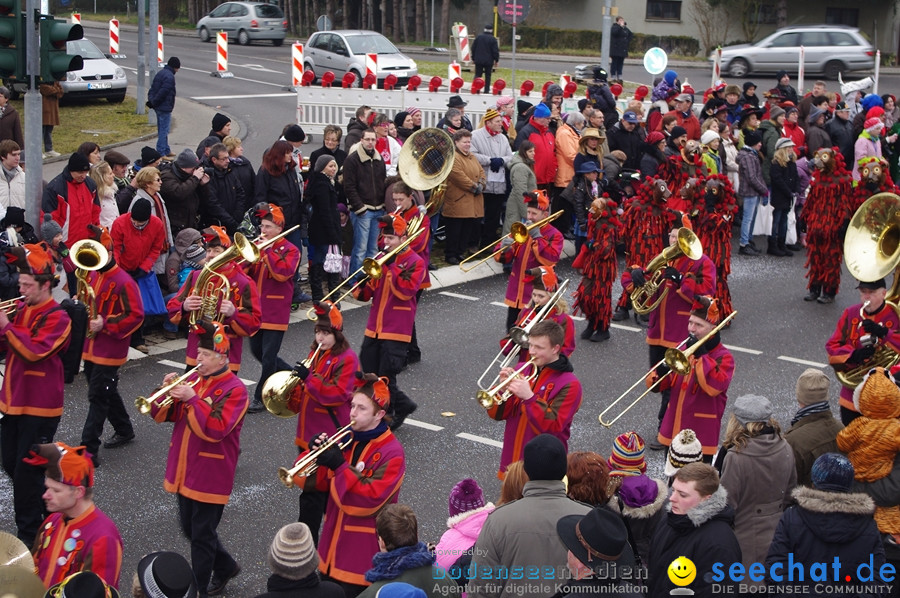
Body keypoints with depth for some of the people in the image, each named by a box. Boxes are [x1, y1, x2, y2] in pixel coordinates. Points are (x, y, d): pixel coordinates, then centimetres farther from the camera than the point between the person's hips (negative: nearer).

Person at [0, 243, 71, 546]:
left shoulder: (57, 317, -14)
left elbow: (34, 351, -24)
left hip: (39, 406, -8)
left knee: (26, 472, -1)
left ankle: (29, 533, 11)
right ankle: (47, 506, 35)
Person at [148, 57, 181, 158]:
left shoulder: (160, 73, 14)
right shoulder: (169, 76, -18)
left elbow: (152, 88, 15)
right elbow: (163, 92, -22)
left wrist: (151, 100, 8)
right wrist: (153, 103, -13)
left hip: (158, 107, 10)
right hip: (164, 107, -10)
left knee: (162, 130, 18)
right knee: (164, 130, -6)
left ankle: (166, 151, 28)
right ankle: (161, 153, -6)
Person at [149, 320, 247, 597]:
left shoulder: (234, 389, -15)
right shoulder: (193, 379, 7)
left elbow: (215, 430, -26)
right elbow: (162, 416, 7)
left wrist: (191, 399, -29)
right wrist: (167, 392, -12)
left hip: (210, 475, -8)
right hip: (184, 470, 8)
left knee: (202, 536, 2)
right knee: (190, 529, 20)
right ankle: (226, 566, 40)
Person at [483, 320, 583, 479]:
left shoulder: (569, 384, -11)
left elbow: (553, 427, -20)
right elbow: (497, 414, 4)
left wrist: (529, 397, -29)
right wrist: (503, 389, -14)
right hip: (512, 459, 6)